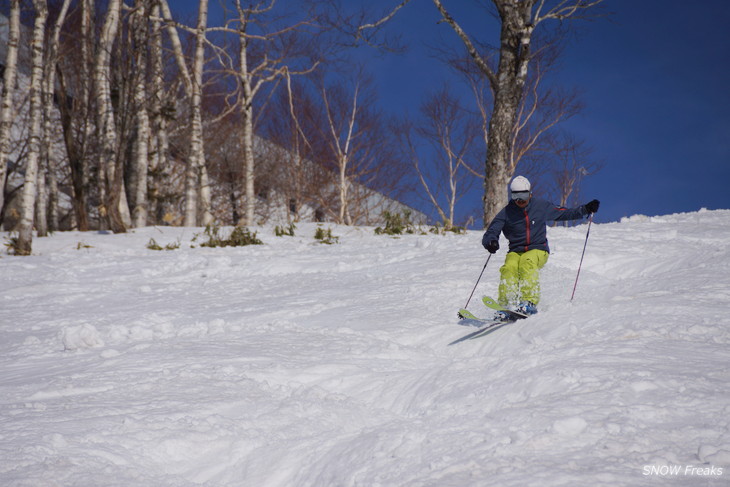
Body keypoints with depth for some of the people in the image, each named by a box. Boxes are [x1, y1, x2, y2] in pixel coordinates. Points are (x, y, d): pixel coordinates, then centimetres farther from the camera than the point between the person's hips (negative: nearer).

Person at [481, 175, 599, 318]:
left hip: (538, 250, -1)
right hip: (515, 252, 1)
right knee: (509, 268, -32)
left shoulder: (541, 206, 5)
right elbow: (489, 234, -4)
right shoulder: (506, 213, 1)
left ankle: (529, 303, -43)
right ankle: (507, 305, -38)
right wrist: (491, 242, -28)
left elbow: (564, 213, 17)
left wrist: (586, 209, 5)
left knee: (527, 262, -35)